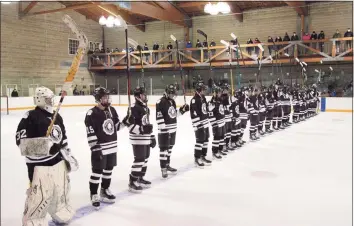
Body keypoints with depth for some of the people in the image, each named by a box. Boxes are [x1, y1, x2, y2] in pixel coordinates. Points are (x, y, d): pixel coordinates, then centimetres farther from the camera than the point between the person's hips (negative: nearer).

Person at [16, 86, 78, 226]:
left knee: (61, 191, 21)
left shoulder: (57, 116, 9)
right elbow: (21, 141, -22)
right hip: (39, 165, -7)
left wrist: (68, 155, 16)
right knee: (40, 196, -7)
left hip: (58, 161, 7)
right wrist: (45, 145, -31)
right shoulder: (31, 117, -14)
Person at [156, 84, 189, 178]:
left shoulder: (172, 101, 12)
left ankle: (167, 165, 30)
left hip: (173, 129, 9)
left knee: (169, 147, 17)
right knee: (163, 149, -4)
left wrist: (182, 110, 5)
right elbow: (159, 118, -20)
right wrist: (163, 130, -23)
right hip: (164, 130, -9)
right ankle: (163, 168, 3)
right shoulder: (160, 102, -16)